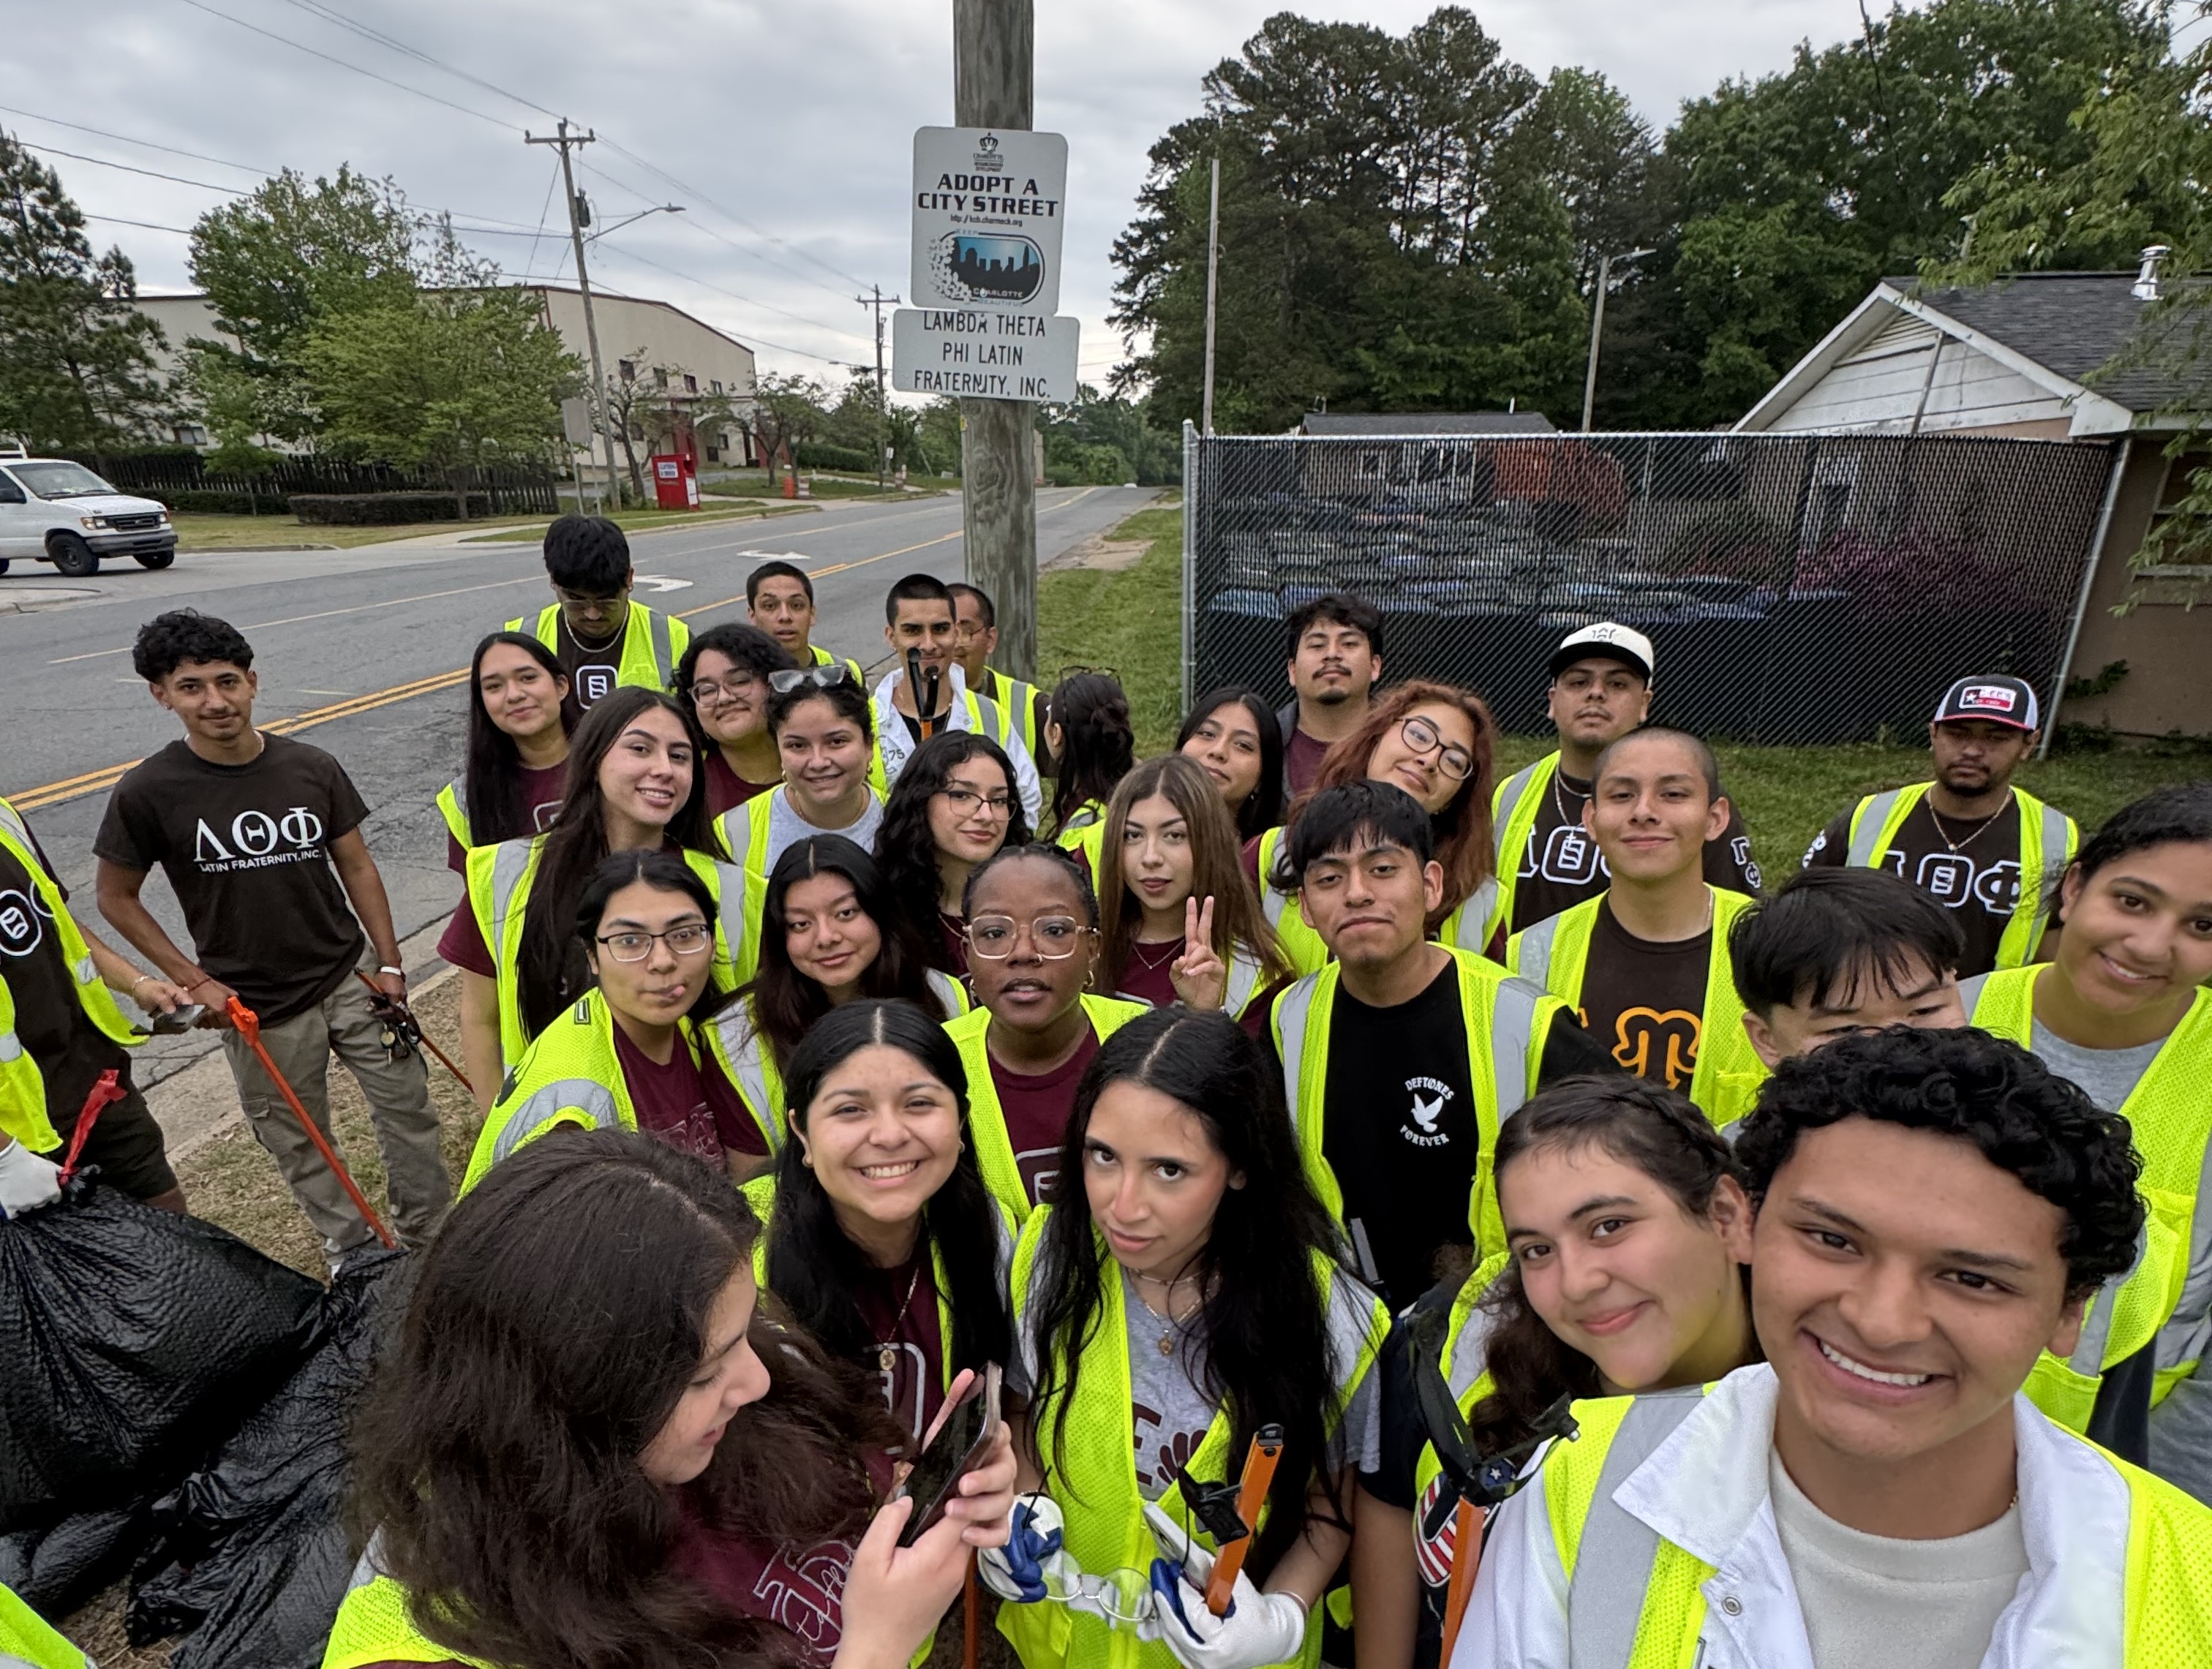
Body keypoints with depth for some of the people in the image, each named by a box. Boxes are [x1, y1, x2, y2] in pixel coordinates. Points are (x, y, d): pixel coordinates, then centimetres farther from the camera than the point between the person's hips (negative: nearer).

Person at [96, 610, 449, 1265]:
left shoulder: (312, 768, -8)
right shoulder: (147, 791, -13)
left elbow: (356, 866, 1)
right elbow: (116, 898, -2)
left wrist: (390, 963, 0)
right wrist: (193, 981, -8)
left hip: (351, 978, 2)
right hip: (258, 1010, -2)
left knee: (409, 1110, 10)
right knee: (298, 1142, 14)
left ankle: (432, 1234, 30)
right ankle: (350, 1248, 36)